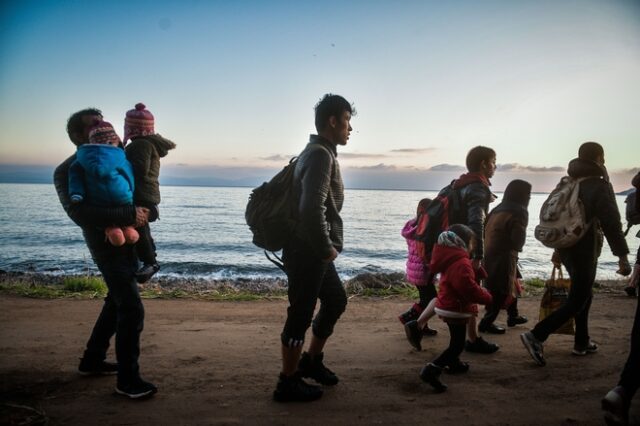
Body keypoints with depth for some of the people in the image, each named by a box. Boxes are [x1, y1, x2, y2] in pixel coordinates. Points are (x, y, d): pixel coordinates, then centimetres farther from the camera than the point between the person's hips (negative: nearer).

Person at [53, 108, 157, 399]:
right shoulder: (67, 171, -8)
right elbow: (80, 214, -23)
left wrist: (141, 210, 0)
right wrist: (130, 215, -27)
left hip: (128, 242, 8)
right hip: (108, 246, -8)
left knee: (117, 304, 18)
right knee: (132, 310, -11)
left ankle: (92, 361, 34)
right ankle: (127, 379, 1)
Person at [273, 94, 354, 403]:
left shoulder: (317, 152, 17)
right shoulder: (321, 155, -16)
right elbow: (312, 209, -27)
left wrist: (326, 246, 15)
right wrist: (326, 248, -16)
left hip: (313, 250, 10)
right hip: (307, 252, -10)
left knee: (336, 300, 21)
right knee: (301, 315, 1)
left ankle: (311, 360, 34)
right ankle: (288, 383, 15)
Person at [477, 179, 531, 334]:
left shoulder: (498, 209, 10)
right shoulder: (518, 213, -14)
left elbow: (486, 231, 10)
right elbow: (518, 241, -18)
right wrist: (516, 248, 4)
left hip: (491, 255, 9)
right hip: (503, 258, -9)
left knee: (511, 286, 23)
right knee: (503, 292, 1)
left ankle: (513, 316, 36)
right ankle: (486, 323, 5)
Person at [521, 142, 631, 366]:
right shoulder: (600, 186, -12)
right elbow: (611, 223, -19)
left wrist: (558, 248, 26)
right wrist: (622, 256, -17)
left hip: (567, 247, 8)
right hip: (585, 250, -8)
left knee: (583, 293, 21)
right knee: (576, 301, -4)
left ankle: (582, 343, 26)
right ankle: (536, 336, -15)